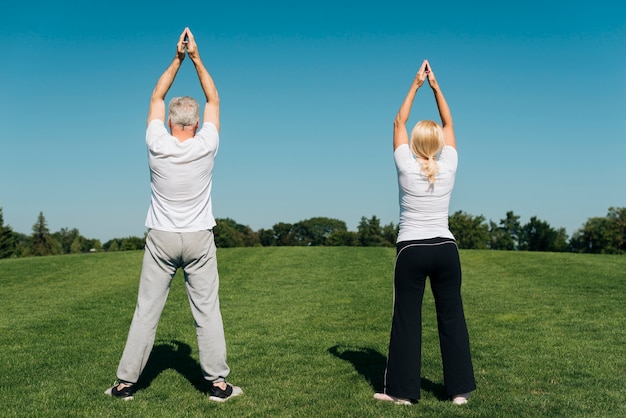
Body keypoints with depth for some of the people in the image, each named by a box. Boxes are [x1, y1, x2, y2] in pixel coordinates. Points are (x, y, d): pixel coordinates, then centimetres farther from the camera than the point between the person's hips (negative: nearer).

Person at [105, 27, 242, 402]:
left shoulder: (157, 145, -7)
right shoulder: (206, 147, -9)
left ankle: (126, 382, 13)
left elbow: (156, 98, 8)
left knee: (147, 311, 5)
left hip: (161, 238, 1)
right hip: (199, 239, -1)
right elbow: (214, 100, 6)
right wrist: (196, 58, 6)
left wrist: (177, 59, 8)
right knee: (207, 311, 3)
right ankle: (218, 382, 7)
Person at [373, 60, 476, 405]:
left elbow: (399, 122, 5)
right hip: (445, 249, 2)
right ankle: (460, 389, 14)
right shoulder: (448, 167, -2)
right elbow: (448, 124, 11)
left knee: (406, 320, 4)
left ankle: (402, 390, 10)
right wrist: (435, 86, 11)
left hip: (412, 250, -2)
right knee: (452, 317, 8)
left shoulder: (406, 168, -7)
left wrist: (416, 85, 9)